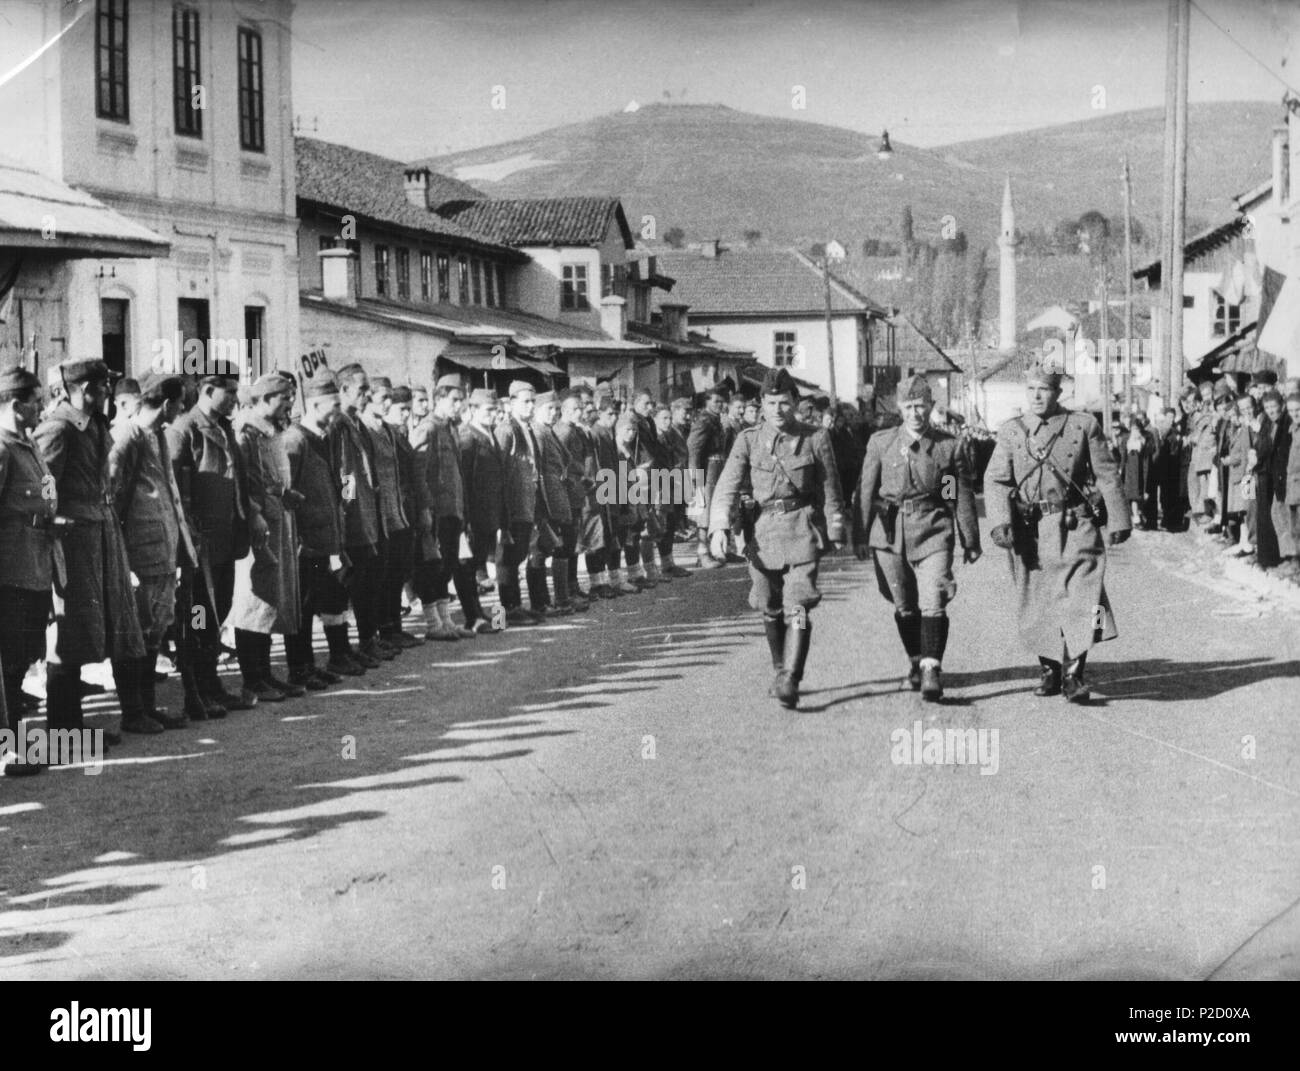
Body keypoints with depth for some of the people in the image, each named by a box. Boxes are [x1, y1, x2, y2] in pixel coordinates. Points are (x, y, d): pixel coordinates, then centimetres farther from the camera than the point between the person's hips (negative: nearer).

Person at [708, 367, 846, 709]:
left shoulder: (815, 438, 0)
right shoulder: (748, 440, 3)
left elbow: (830, 491, 6)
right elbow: (728, 486, -4)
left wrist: (835, 535, 9)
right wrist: (719, 528, -18)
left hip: (803, 529, -3)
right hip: (763, 531, 3)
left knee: (798, 608, -15)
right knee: (771, 610, 12)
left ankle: (790, 682, -19)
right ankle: (781, 671, 32)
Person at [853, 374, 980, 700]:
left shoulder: (950, 446, 3)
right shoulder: (880, 444, 4)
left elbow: (963, 496, 8)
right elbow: (866, 492, 7)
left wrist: (970, 541, 9)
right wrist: (860, 536, 4)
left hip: (933, 530, -2)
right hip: (890, 532, 2)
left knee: (933, 603, -13)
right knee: (904, 606, 11)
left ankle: (931, 669, -10)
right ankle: (916, 661, 30)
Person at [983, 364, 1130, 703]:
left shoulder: (1084, 426, 4)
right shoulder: (1010, 432, 8)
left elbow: (1106, 476, 6)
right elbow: (995, 480, 1)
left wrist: (1117, 521, 3)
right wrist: (1000, 521, -14)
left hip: (1075, 526, -2)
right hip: (1029, 530, 2)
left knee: (1080, 598, -12)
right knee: (1037, 600, 7)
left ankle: (1073, 675, -10)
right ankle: (1050, 671, 22)